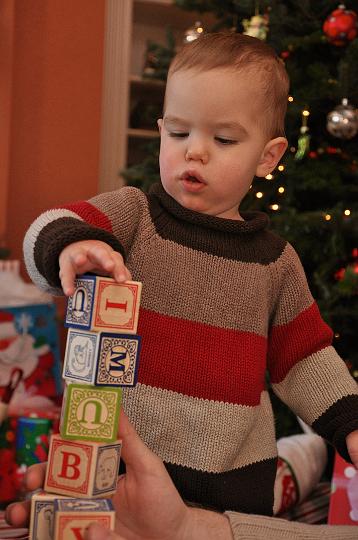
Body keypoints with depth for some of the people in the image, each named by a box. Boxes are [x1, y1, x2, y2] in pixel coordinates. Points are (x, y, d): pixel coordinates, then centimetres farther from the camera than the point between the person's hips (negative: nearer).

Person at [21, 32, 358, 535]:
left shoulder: (276, 259, 7)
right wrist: (70, 244, -38)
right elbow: (47, 231, -16)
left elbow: (305, 358, 14)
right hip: (128, 456, -2)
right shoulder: (131, 213, -2)